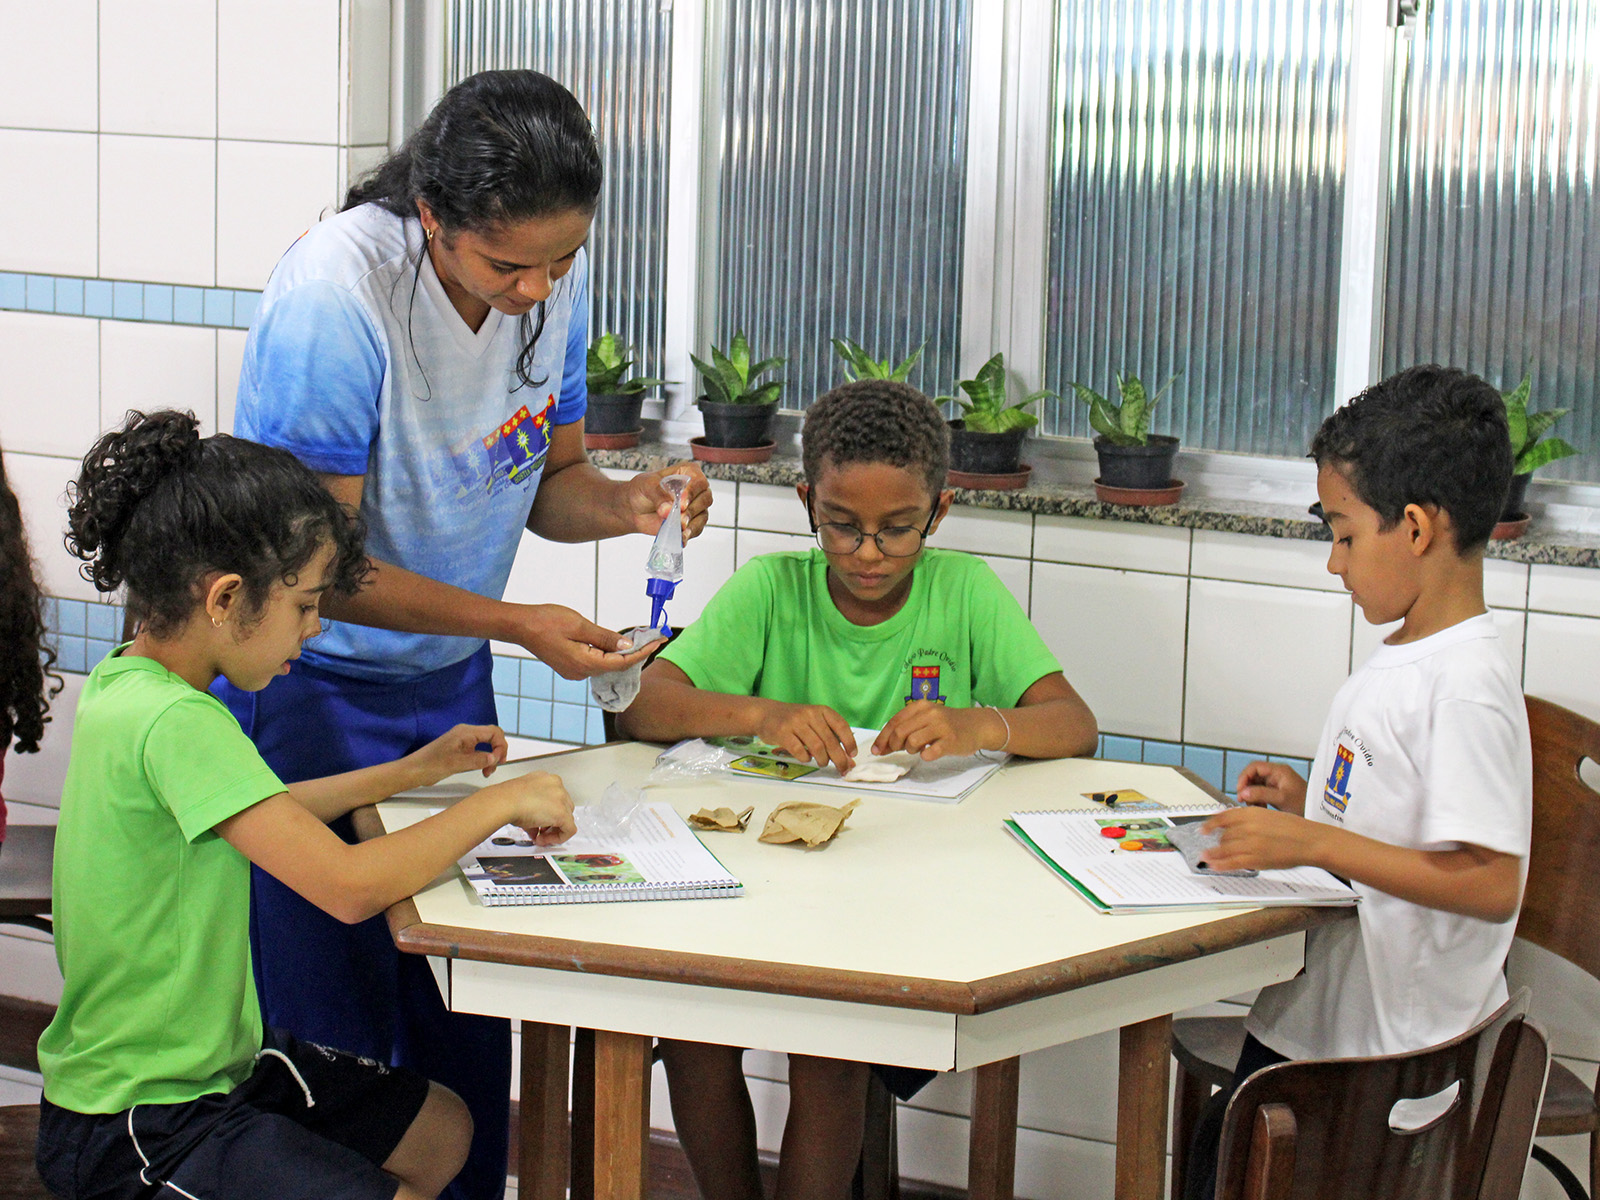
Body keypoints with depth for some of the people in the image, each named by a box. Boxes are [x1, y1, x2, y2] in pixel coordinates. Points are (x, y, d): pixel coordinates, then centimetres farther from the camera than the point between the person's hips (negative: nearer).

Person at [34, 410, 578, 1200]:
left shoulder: (126, 683, 4)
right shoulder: (174, 722, -26)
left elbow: (263, 815, 24)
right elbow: (349, 885, -31)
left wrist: (415, 771, 21)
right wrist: (501, 802, -17)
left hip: (209, 1059, 10)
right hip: (133, 1129, -10)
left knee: (441, 1130, 20)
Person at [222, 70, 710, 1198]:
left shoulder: (554, 275, -7)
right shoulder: (334, 295, -27)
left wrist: (626, 502, -17)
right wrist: (515, 623, -28)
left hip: (451, 679, 6)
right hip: (311, 688, -6)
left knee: (469, 1012, 11)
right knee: (331, 1024, -2)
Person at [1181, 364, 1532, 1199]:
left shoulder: (1464, 689, -22)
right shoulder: (1405, 657, 9)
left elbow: (1490, 884, -28)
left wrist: (1312, 842, -29)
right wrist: (1304, 801, 6)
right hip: (1310, 1010, 10)